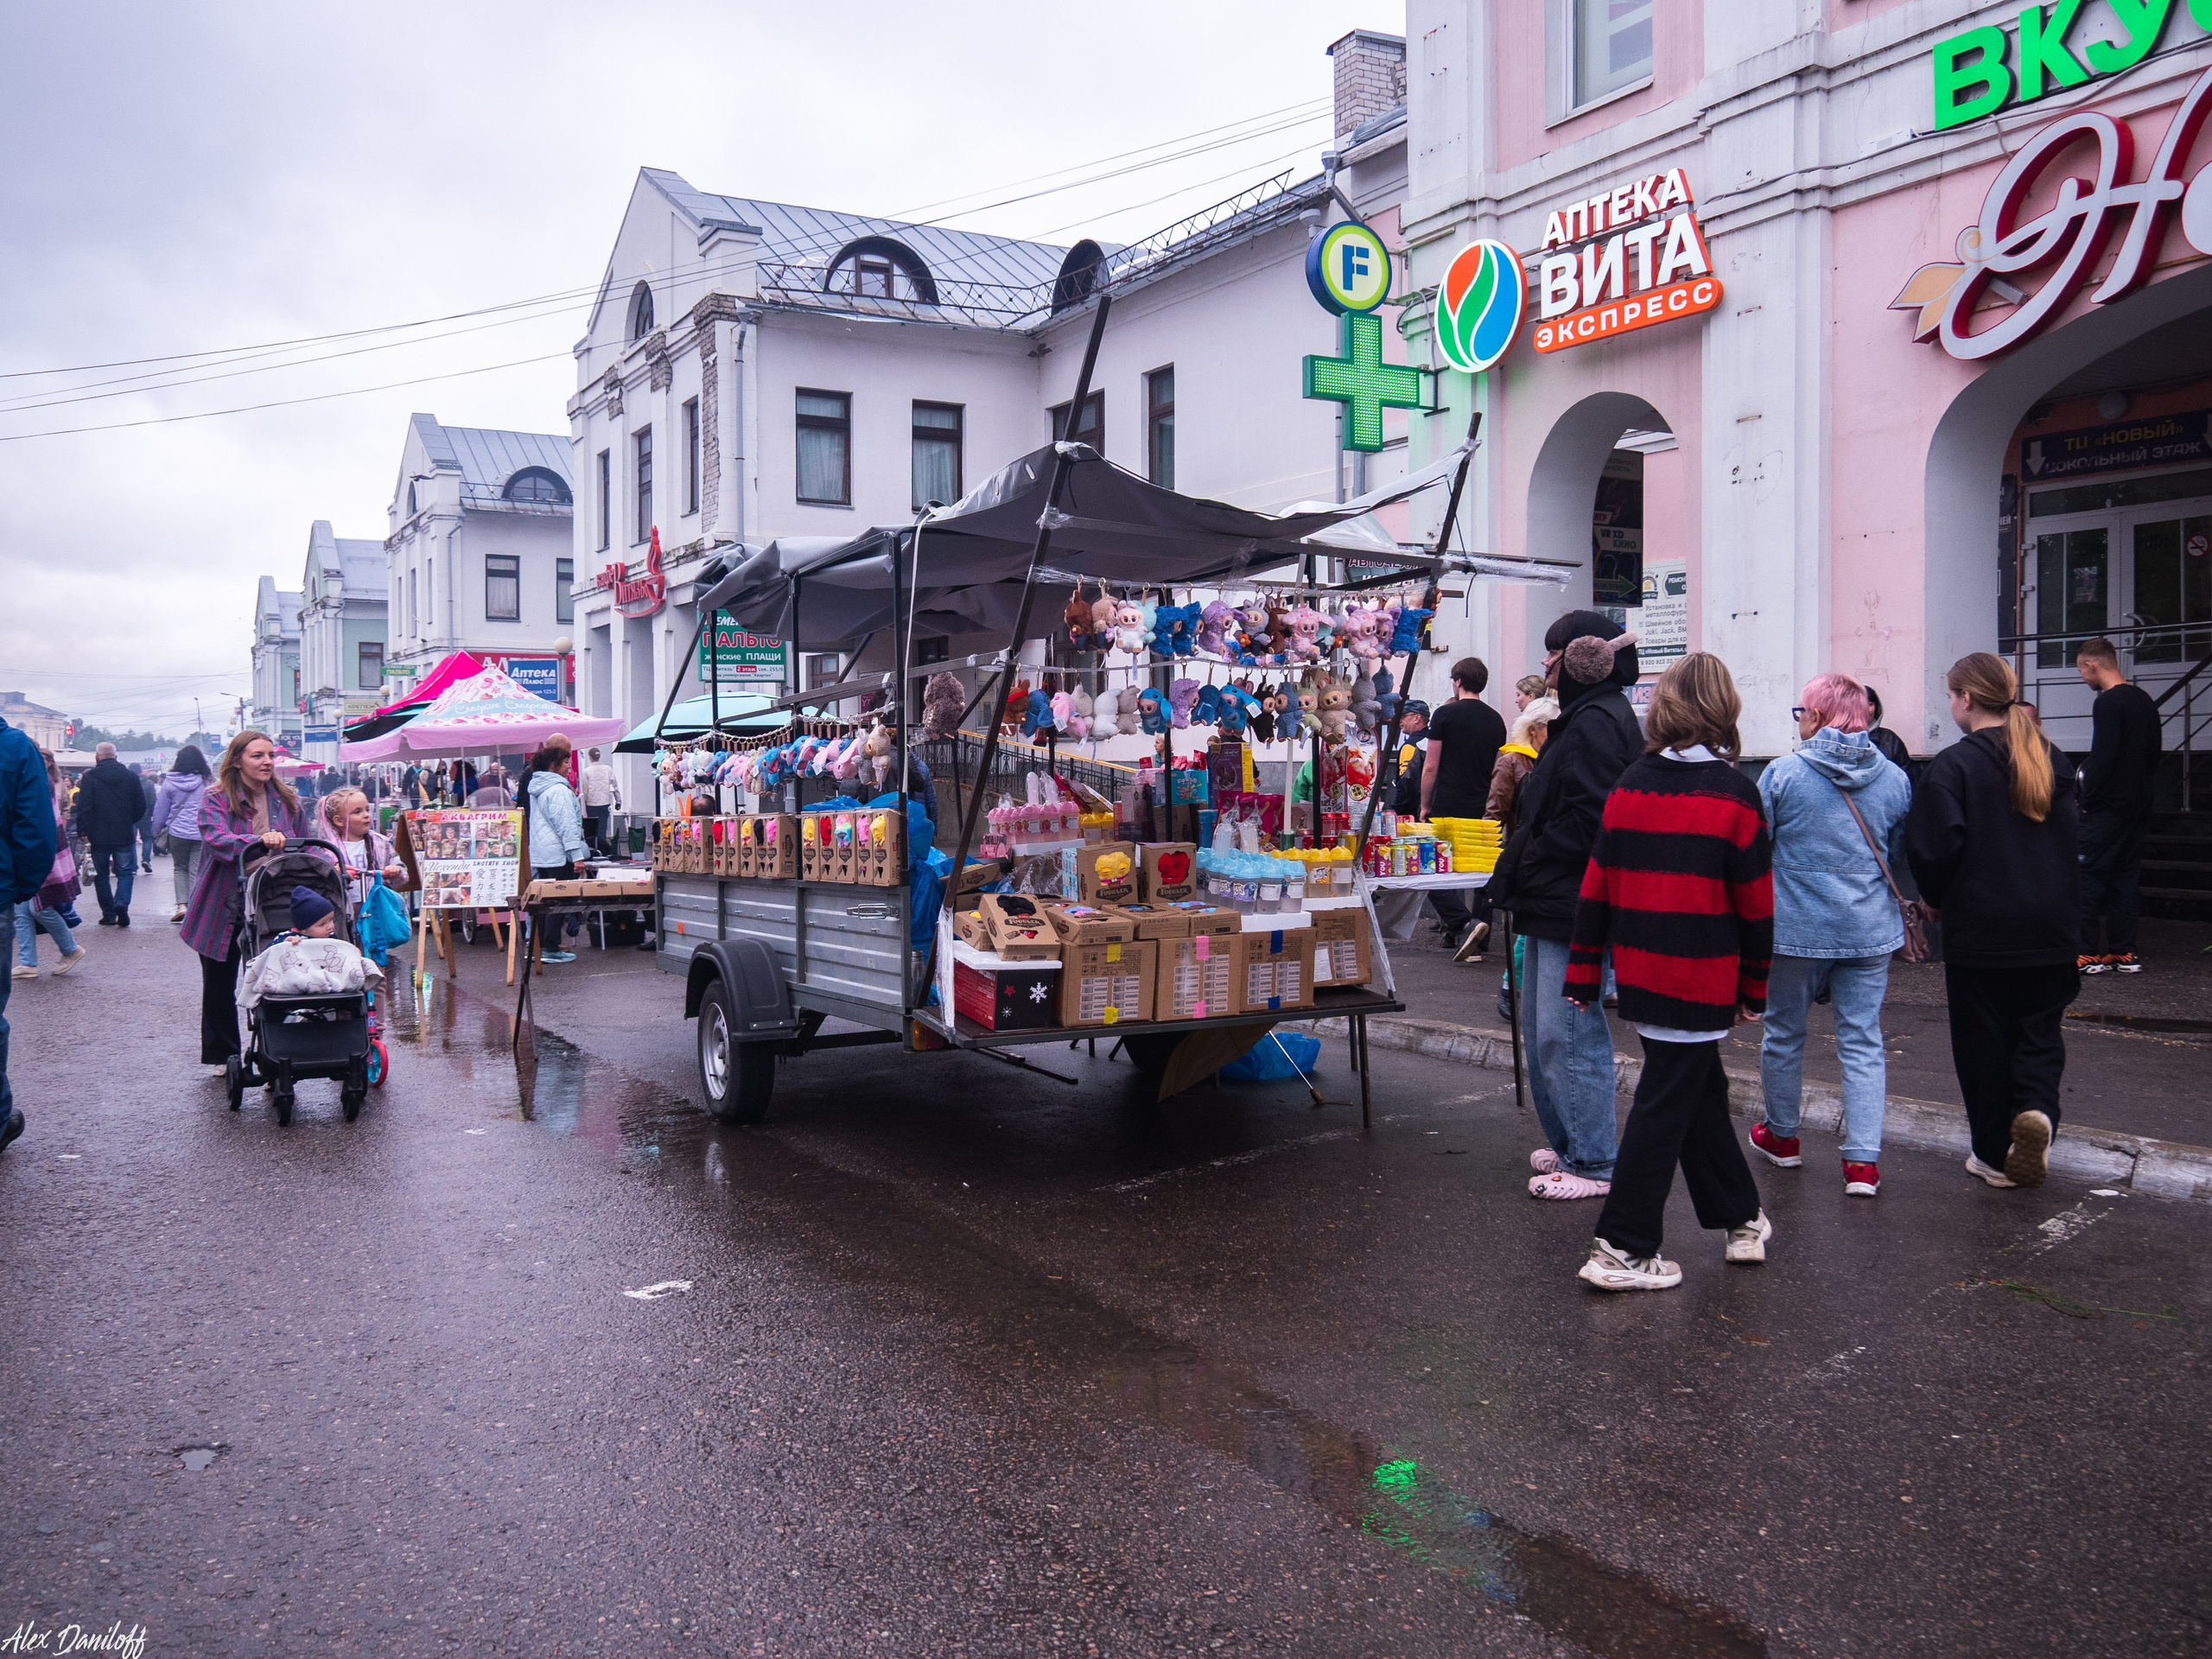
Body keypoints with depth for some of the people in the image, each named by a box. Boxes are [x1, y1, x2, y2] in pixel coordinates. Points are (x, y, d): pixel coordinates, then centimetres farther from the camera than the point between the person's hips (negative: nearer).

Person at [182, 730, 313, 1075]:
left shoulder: (287, 801, 6)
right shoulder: (216, 798, -6)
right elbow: (217, 840, -25)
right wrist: (261, 842, -41)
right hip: (224, 908, -2)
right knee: (220, 985, 11)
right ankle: (223, 1056, 27)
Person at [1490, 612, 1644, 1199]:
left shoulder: (1596, 721, -15)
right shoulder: (1586, 716, 18)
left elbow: (1587, 820, -23)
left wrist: (1524, 863, -13)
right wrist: (1524, 862, 12)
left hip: (1574, 906, -11)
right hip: (1555, 904, 11)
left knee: (1568, 1035, -4)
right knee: (1542, 1031, 17)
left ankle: (1594, 1164, 5)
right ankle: (1569, 1145, 28)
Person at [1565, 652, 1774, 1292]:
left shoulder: (1629, 785, 3)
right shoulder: (1733, 793, -9)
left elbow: (1596, 885, 5)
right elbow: (1755, 902, -6)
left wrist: (1583, 973, 11)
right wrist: (1754, 985, 5)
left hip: (1638, 971, 5)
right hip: (1700, 979, -5)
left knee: (1701, 1090, 19)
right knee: (1666, 1106, 1)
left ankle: (1740, 1218, 33)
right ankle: (1623, 1250, 4)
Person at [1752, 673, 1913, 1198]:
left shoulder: (1782, 773, -11)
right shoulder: (1894, 777, 1)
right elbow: (1899, 855, 13)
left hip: (1796, 926, -3)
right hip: (1870, 929, 3)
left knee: (1784, 1033, 15)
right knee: (1863, 1040, 7)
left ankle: (1782, 1137, 30)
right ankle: (1864, 1161, 2)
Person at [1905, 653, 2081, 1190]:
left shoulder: (1954, 764, -13)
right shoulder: (2051, 759, 6)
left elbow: (1937, 845, -19)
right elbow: (2074, 836, 12)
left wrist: (1938, 897, -1)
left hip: (1979, 929, -5)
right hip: (2052, 929, 5)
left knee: (1984, 1039, 7)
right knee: (2040, 1031, 15)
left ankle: (1996, 1155, 13)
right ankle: (2035, 1107, -11)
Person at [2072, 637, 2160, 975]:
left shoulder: (2108, 703, -15)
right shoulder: (2144, 700, 13)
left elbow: (2102, 757, -21)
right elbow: (2153, 755, 18)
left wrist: (2087, 800, -13)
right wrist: (2141, 790, 21)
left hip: (2106, 807, -9)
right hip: (2137, 806, 9)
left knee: (2088, 878, -4)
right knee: (2126, 877, 11)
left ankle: (2088, 954, -4)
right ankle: (2124, 953, 12)